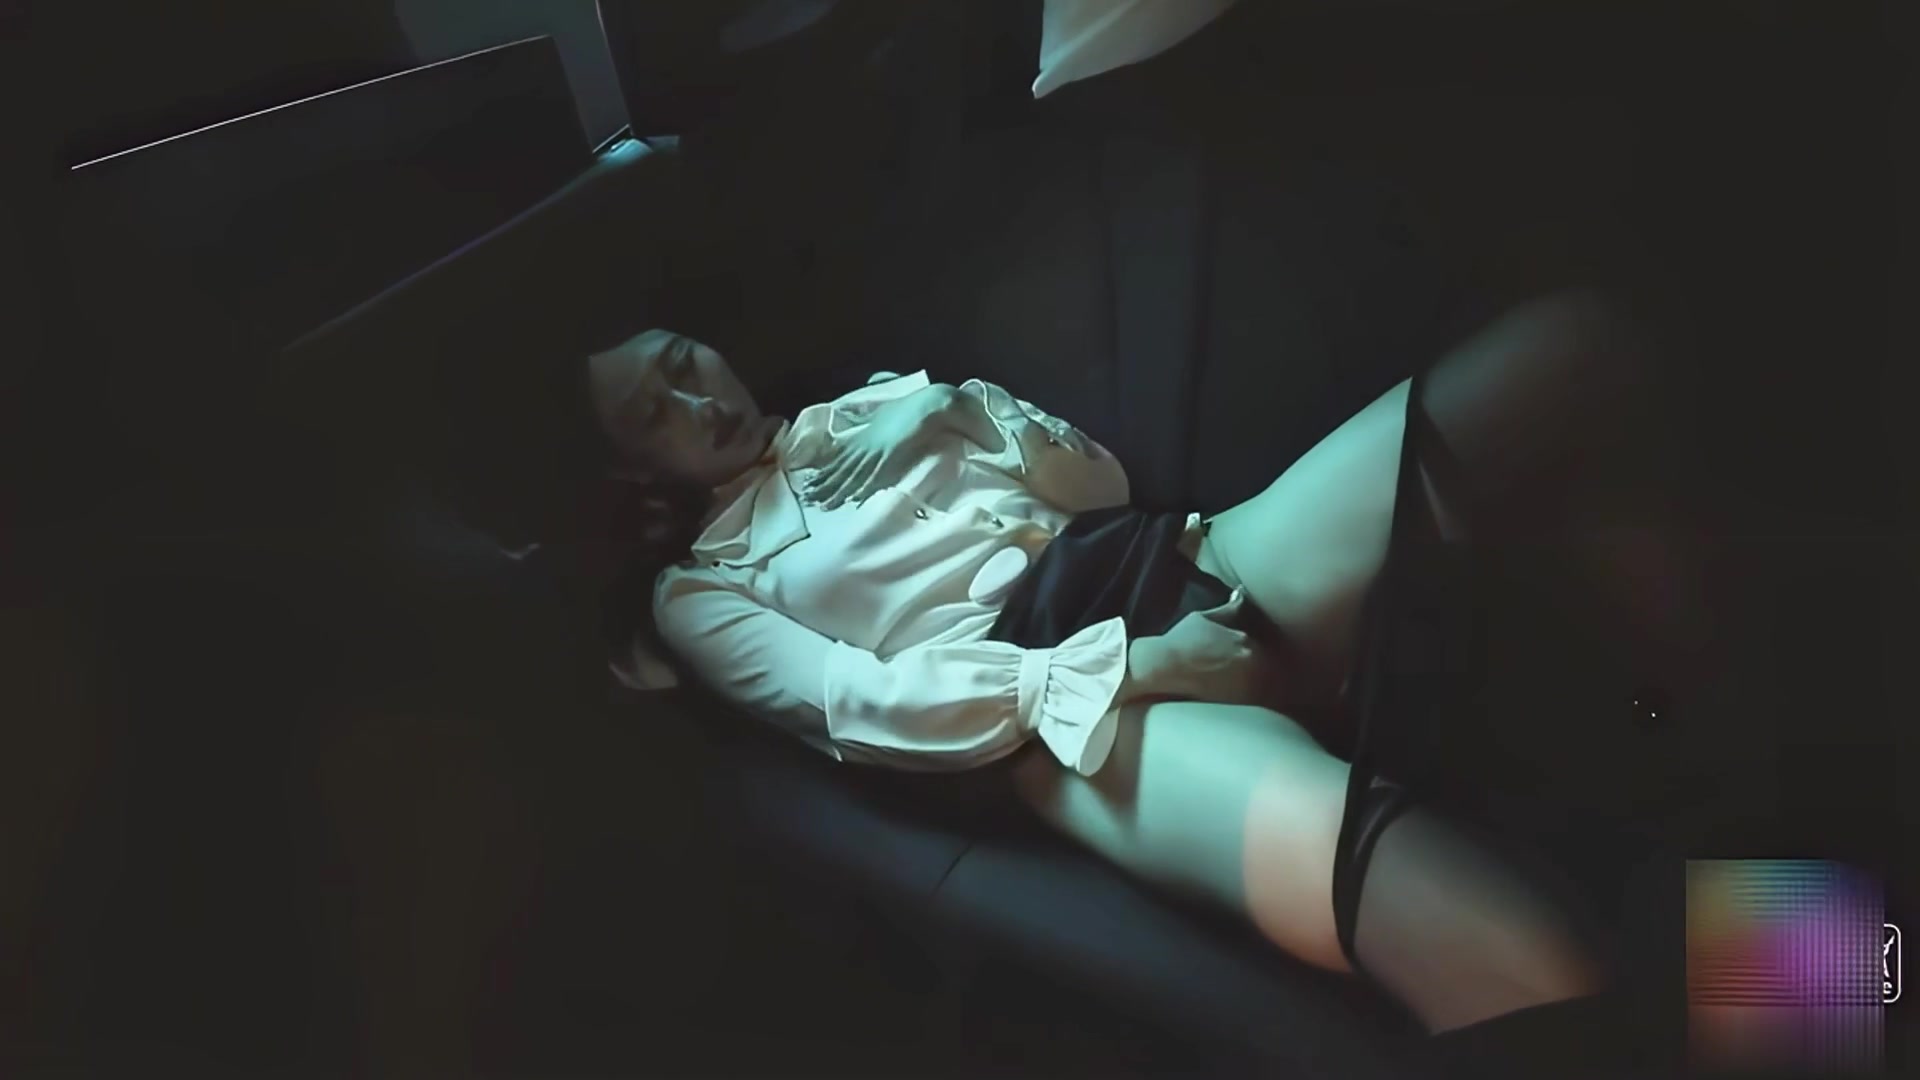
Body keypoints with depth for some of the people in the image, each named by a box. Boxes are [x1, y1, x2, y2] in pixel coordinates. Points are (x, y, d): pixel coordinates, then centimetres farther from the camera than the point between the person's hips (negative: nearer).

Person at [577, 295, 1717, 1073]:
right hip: (1056, 712, -7)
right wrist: (1129, 664, -15)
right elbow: (872, 707, -5)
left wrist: (966, 413, 4)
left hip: (1195, 566, 7)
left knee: (1578, 339, -16)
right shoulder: (702, 592, 13)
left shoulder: (869, 406, 29)